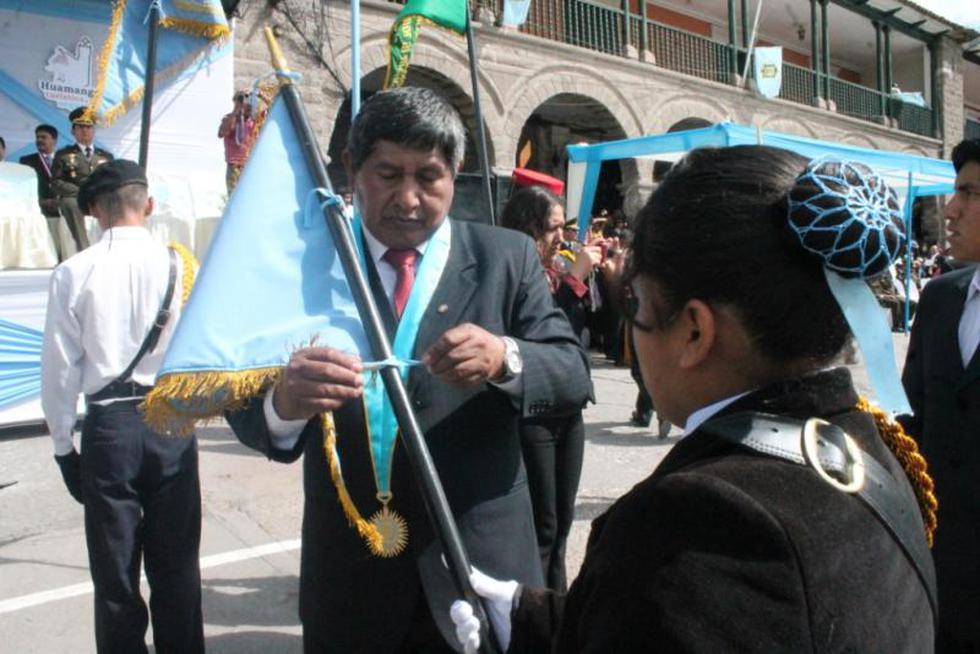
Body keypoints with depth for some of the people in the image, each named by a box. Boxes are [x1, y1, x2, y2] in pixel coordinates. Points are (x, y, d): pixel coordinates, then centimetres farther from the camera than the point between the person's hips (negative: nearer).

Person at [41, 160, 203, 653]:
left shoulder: (74, 273, -6)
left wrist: (63, 446, 7)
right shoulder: (180, 266, -6)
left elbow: (60, 369, -2)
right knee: (177, 567, 15)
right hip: (173, 423, 1)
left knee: (115, 571, 12)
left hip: (108, 426, -1)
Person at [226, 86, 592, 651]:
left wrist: (505, 358, -28)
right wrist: (283, 403, -32)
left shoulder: (508, 257, -1)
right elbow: (247, 407, -8)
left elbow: (575, 376, -7)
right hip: (349, 578, 1)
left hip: (479, 566, 0)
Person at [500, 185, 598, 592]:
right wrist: (577, 278, -20)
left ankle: (555, 598, 32)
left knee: (562, 520, 17)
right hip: (529, 416, -7)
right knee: (541, 526, 1)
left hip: (568, 412, 8)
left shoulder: (557, 273, 6)